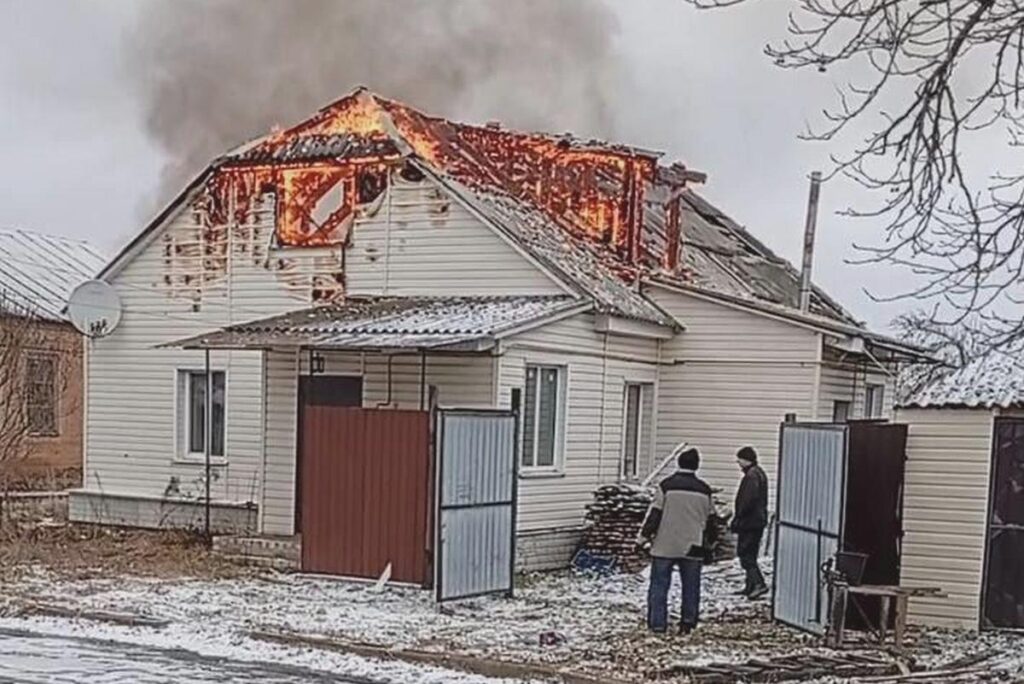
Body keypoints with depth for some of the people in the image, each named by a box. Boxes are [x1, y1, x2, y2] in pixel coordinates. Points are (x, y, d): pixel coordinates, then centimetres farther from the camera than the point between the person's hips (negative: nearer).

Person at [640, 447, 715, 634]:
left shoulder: (667, 485, -7)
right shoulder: (704, 490, 3)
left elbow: (655, 513, -8)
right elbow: (709, 520, 10)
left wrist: (646, 533, 5)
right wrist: (708, 543, 22)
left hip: (665, 545, -2)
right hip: (693, 547, 2)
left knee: (659, 585, 4)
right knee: (691, 586, 14)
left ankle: (657, 623, 2)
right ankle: (688, 621, 13)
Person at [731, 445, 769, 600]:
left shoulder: (751, 476, -17)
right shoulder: (760, 474, 16)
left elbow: (747, 500, -24)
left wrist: (737, 518, -17)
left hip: (749, 522, -10)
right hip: (759, 520, 10)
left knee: (744, 553, -8)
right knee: (750, 554, 15)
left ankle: (759, 583, -16)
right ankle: (750, 586, 18)